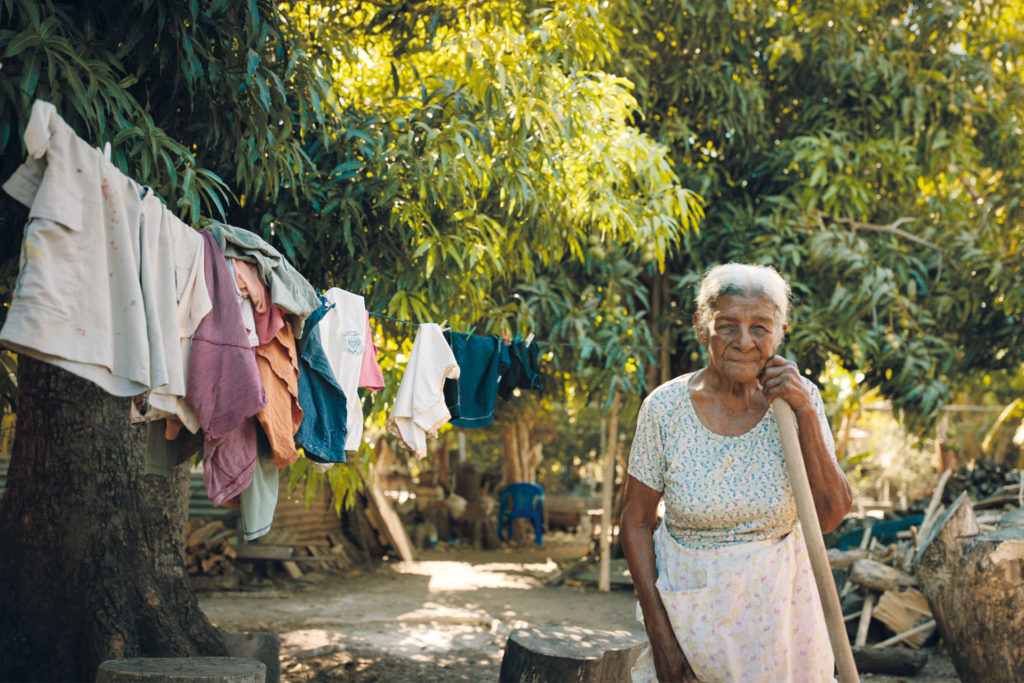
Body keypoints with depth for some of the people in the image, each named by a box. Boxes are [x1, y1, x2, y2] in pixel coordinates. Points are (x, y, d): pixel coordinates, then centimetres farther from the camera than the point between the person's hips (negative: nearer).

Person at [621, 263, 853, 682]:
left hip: (775, 603, 1)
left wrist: (805, 413, -18)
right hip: (689, 608, -1)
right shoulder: (665, 407, -12)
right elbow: (637, 522, -5)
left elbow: (830, 516, -11)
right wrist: (659, 630, -9)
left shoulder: (799, 398, -7)